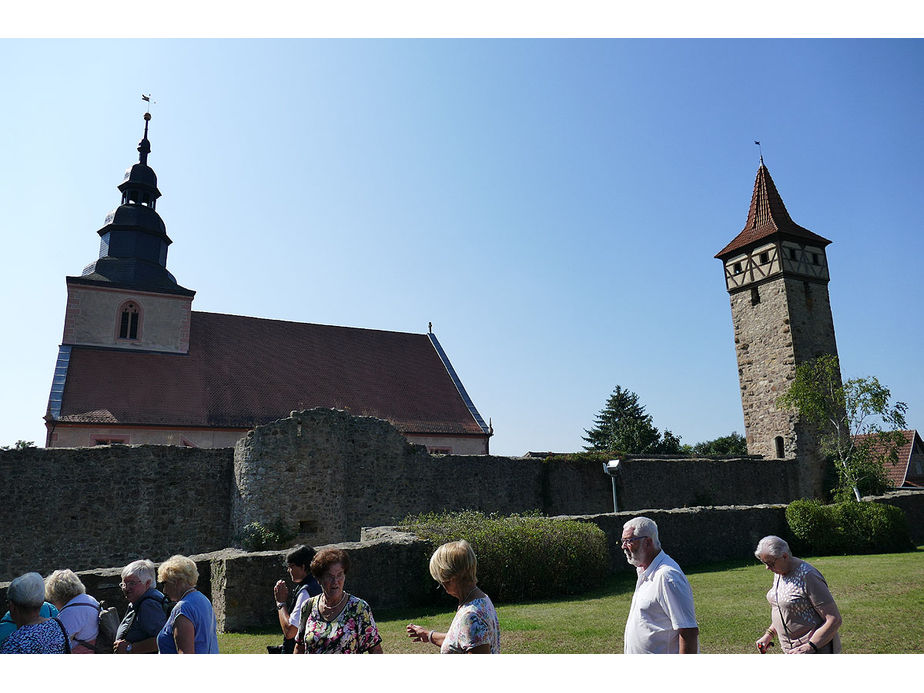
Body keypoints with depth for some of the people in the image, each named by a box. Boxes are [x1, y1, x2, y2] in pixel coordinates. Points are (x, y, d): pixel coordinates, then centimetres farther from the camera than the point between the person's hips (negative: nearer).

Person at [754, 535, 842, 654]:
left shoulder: (807, 576, -21)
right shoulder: (779, 573, 5)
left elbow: (834, 620, -21)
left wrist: (810, 647, -25)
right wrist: (769, 634, 10)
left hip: (815, 648, -8)